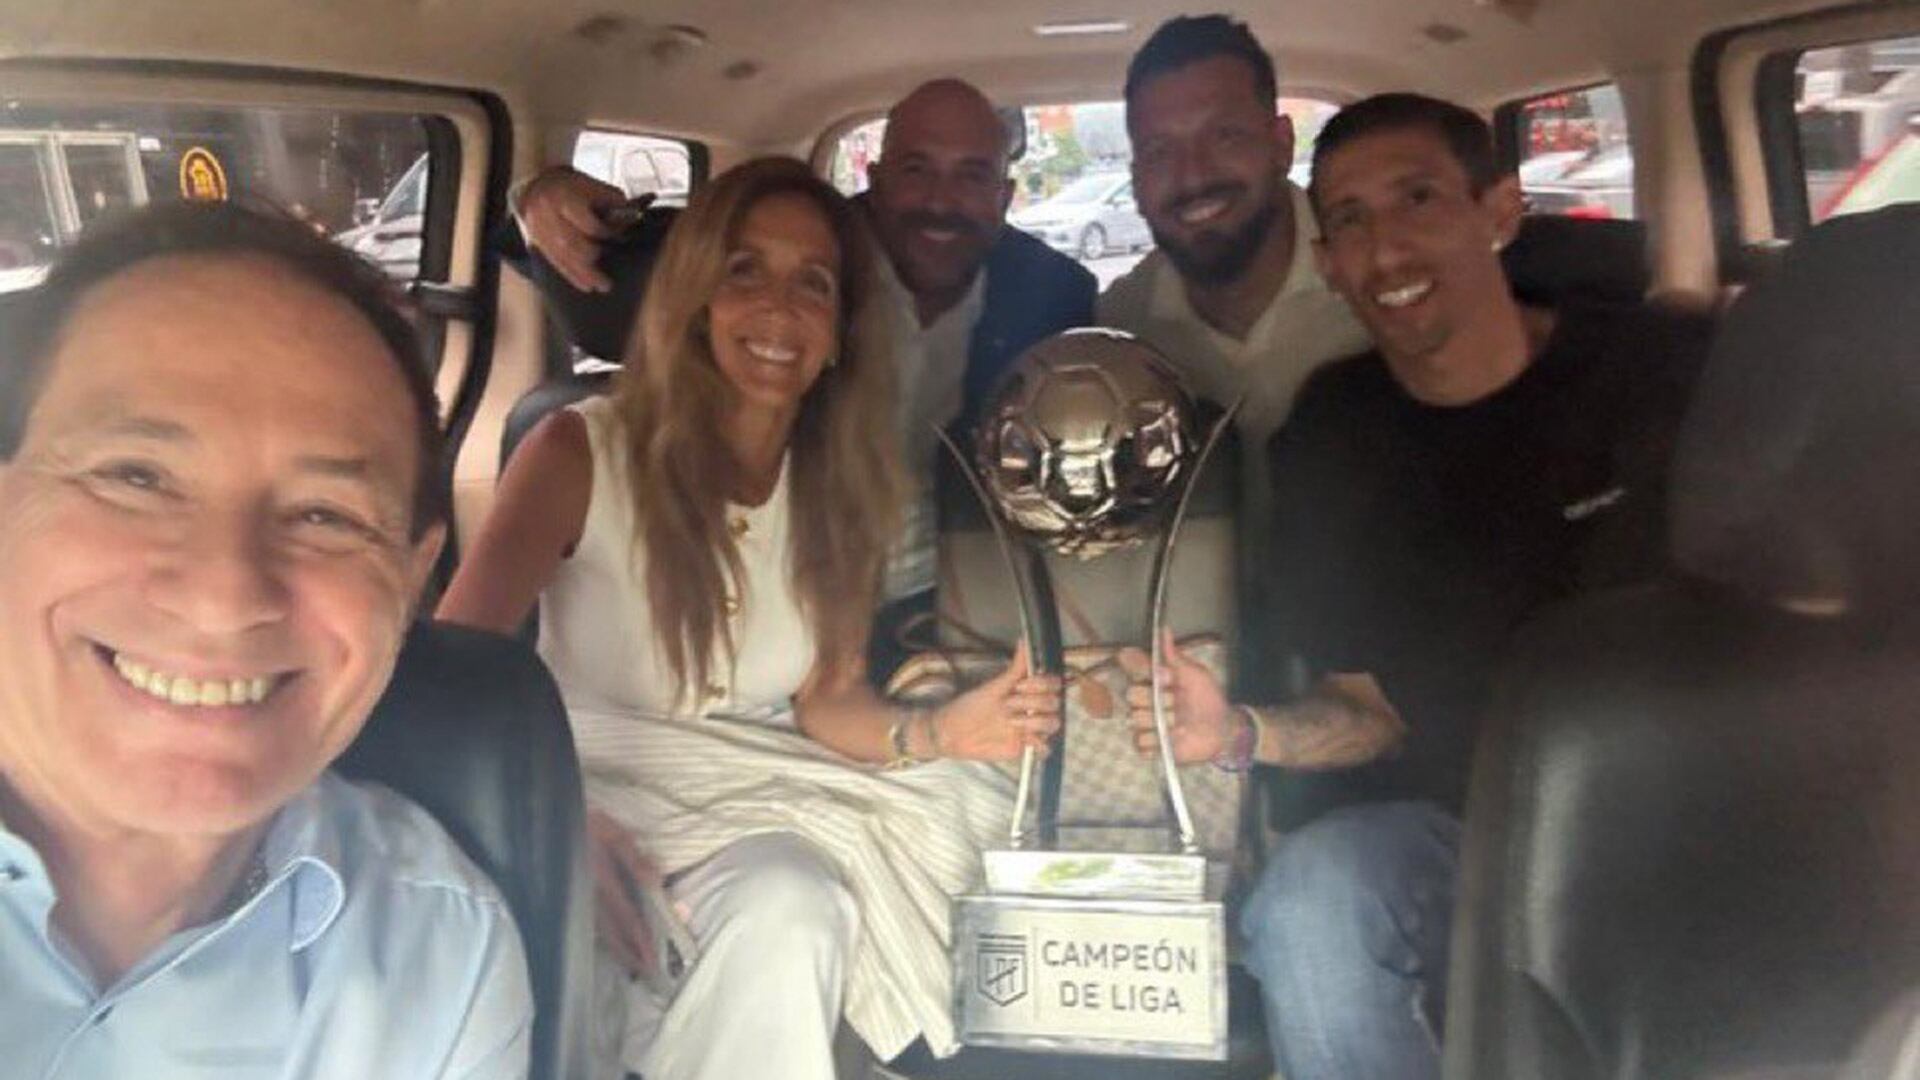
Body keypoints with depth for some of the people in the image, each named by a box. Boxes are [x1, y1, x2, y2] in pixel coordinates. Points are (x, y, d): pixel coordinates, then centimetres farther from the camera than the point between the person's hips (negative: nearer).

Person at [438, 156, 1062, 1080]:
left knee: (805, 907, -25)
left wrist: (935, 732, -19)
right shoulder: (580, 452, -13)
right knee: (784, 909, -31)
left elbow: (827, 700, 3)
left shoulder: (843, 487, -1)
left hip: (750, 797, 5)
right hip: (599, 790, -5)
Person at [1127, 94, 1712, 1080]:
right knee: (1312, 895, -29)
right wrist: (1244, 734, -14)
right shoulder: (1329, 441, 3)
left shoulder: (1665, 372, -2)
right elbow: (1368, 701, 7)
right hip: (1459, 826, 1)